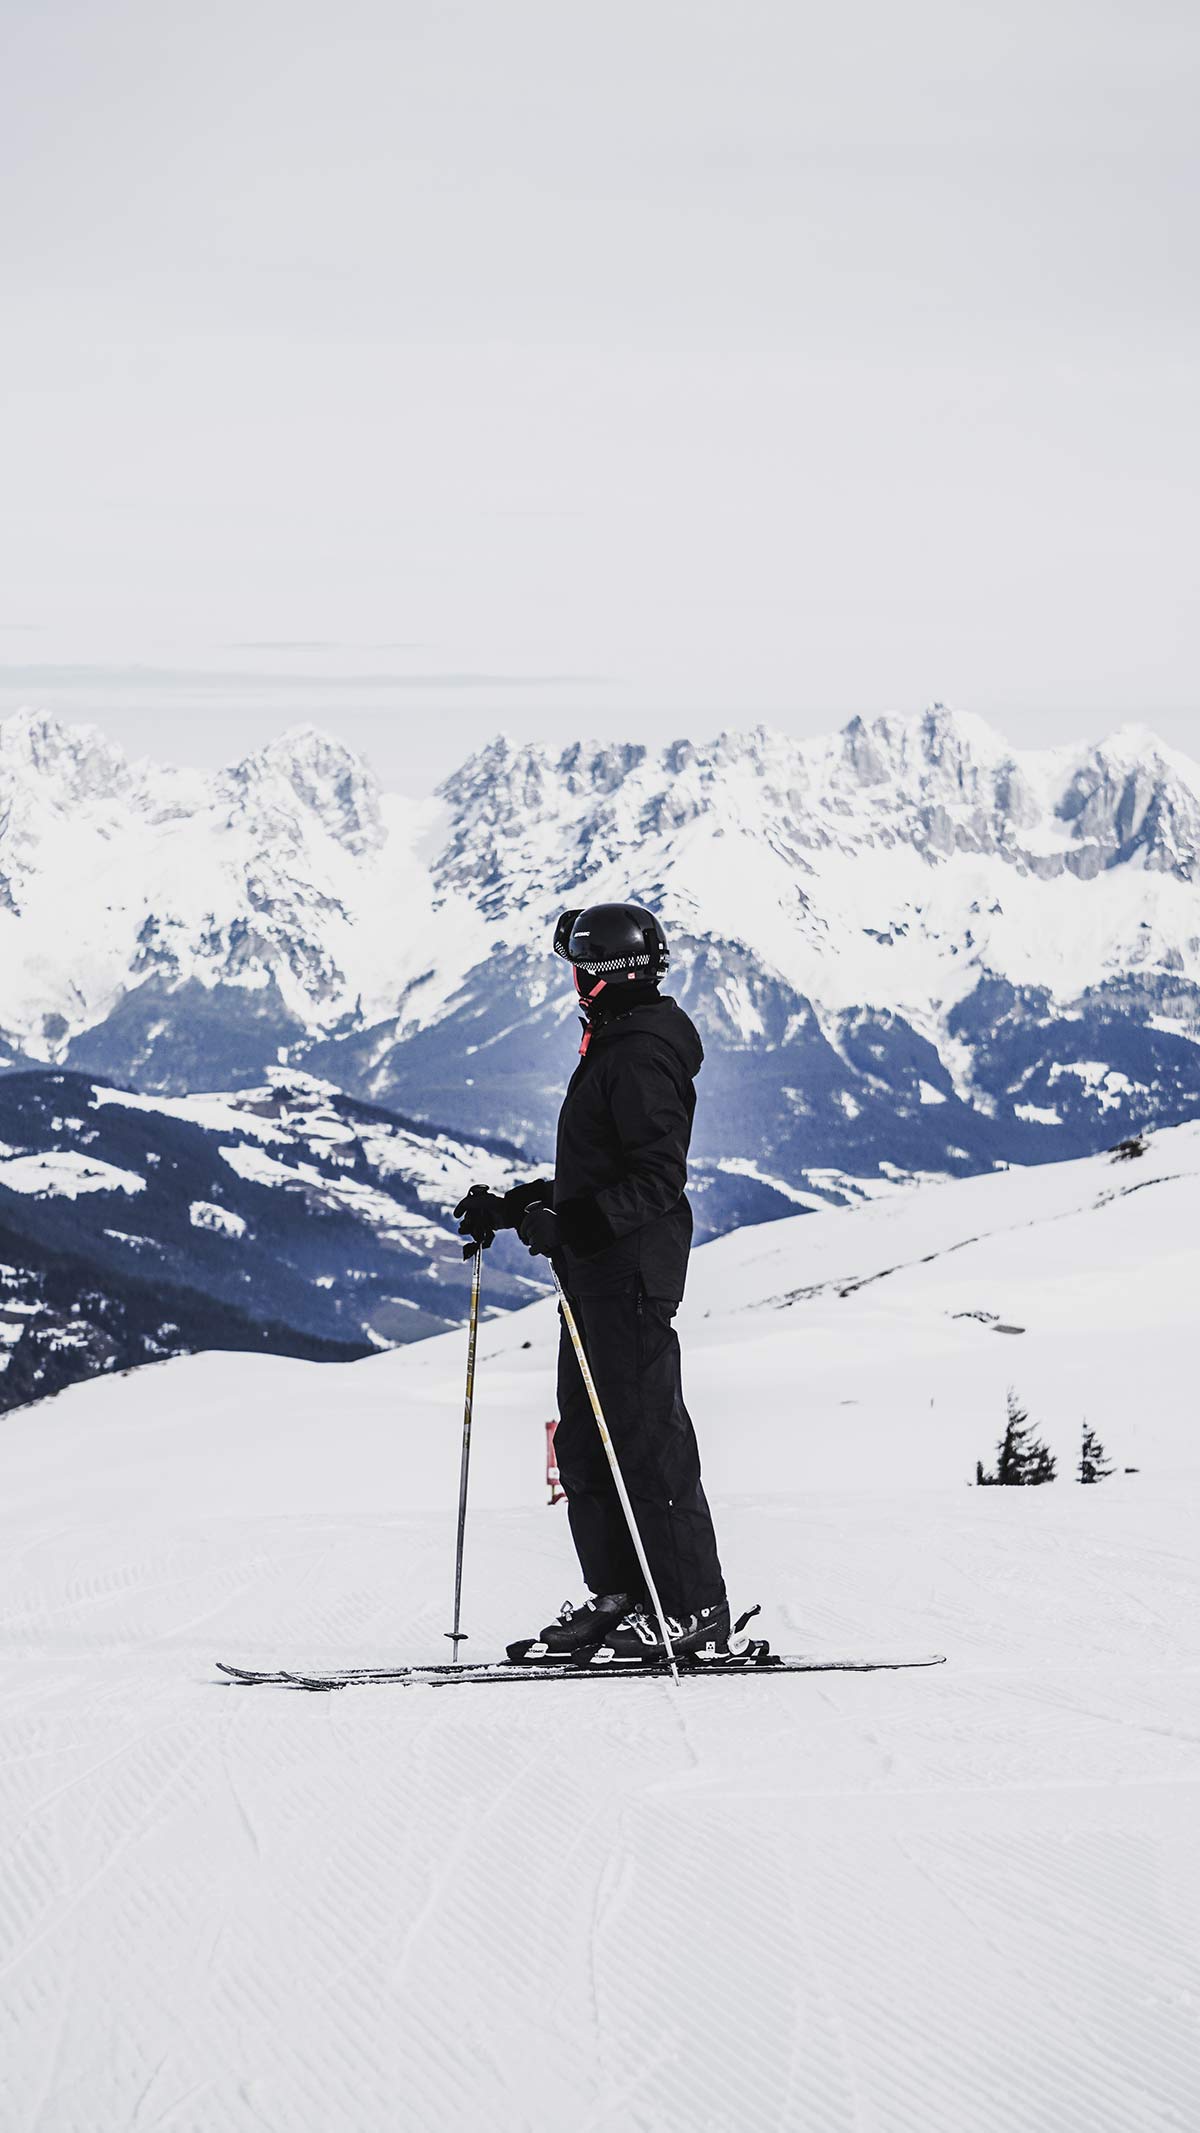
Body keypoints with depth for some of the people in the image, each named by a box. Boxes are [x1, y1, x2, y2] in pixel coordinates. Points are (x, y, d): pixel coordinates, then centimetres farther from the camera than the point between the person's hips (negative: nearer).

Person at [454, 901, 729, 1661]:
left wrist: (572, 1222, -31)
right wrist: (510, 1207, 21)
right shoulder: (617, 1048, 18)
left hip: (631, 1274, -11)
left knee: (647, 1434, -7)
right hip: (598, 1273, 11)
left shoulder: (641, 1057, -16)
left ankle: (695, 1606, -3)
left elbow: (659, 1178, -23)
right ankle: (620, 1594, 17)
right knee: (585, 1438, 12)